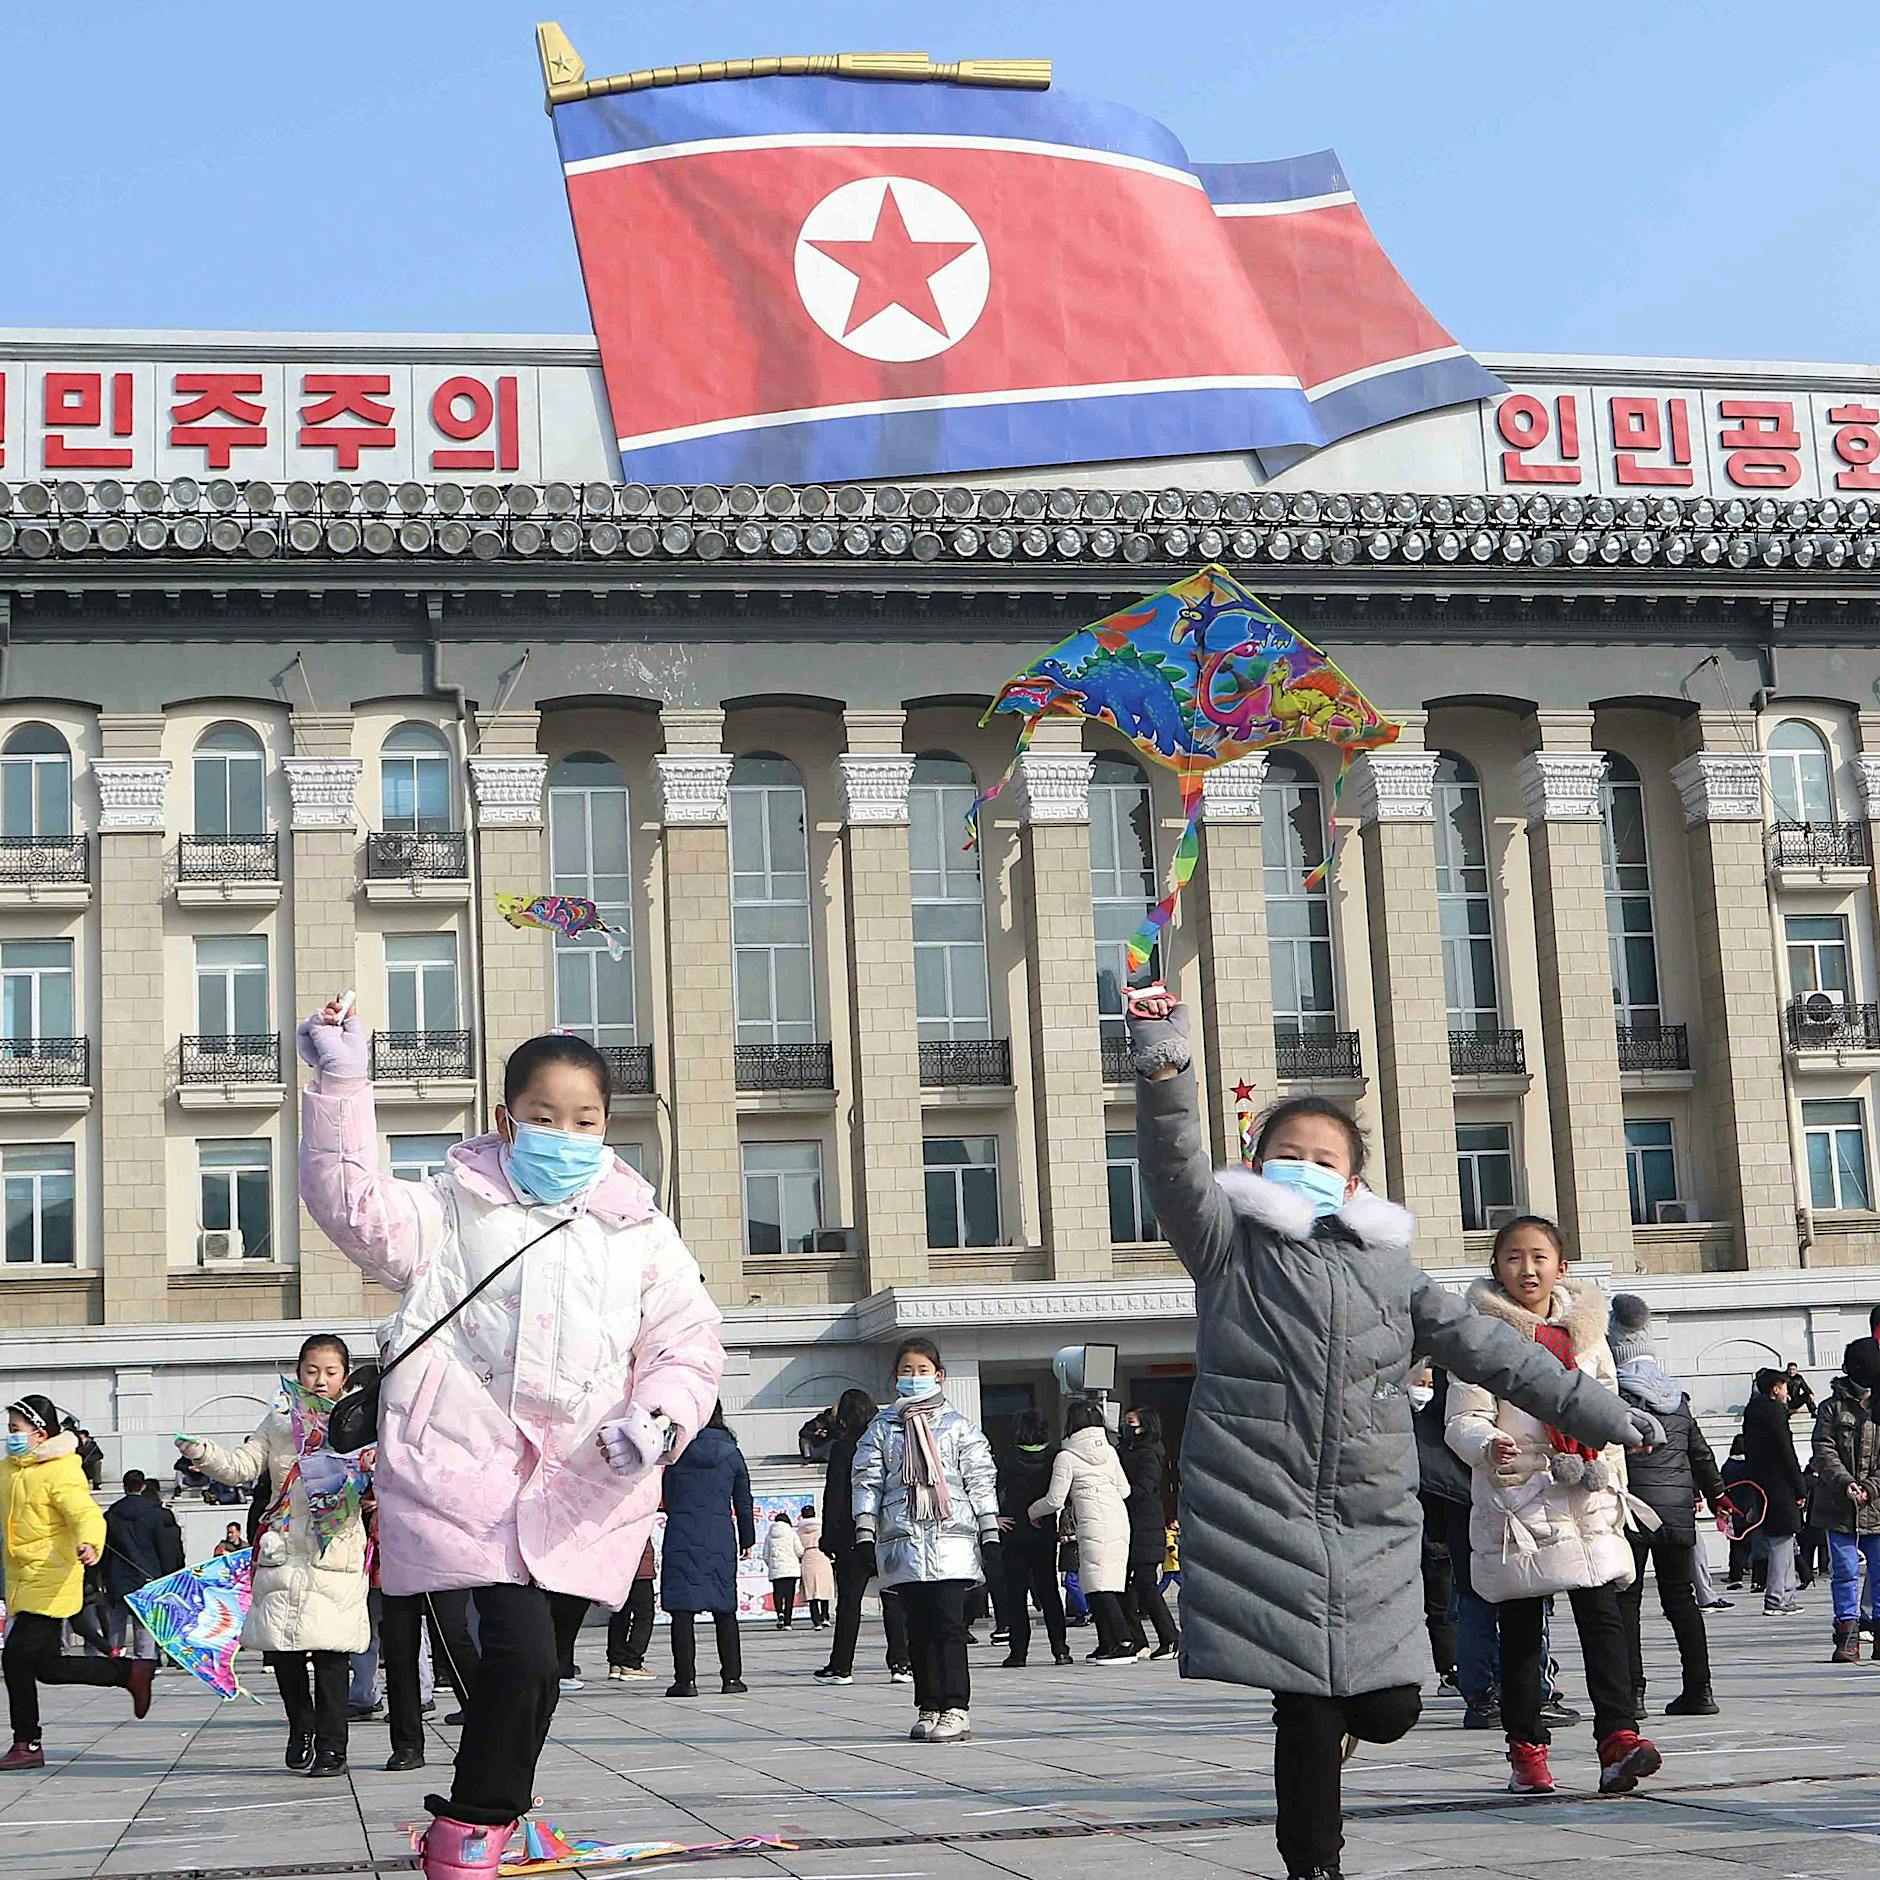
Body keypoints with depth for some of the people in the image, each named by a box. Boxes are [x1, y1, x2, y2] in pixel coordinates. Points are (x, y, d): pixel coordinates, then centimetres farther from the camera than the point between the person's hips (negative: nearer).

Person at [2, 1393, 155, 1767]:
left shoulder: (61, 1472, -15)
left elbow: (87, 1514, -27)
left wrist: (89, 1543, -47)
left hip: (48, 1581, -9)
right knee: (46, 1666, 10)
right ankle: (131, 1672, 22)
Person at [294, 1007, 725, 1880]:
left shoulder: (641, 1233, 13)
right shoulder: (455, 1209, 8)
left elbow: (688, 1341, 12)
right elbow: (356, 1207, -5)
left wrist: (661, 1419, -8)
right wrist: (340, 1086, -12)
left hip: (581, 1490, 3)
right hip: (469, 1471, -3)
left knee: (529, 1668, 9)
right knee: (522, 1655, -16)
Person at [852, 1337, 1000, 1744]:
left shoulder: (959, 1427, 10)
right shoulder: (882, 1428, 13)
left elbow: (981, 1480, 9)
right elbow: (868, 1481, 9)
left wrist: (990, 1534, 3)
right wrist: (865, 1534, 0)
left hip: (951, 1537, -2)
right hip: (902, 1539, 2)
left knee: (949, 1622, -9)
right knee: (919, 1627, 4)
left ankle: (956, 1708, -10)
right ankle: (928, 1708, 8)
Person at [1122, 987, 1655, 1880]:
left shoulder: (1388, 1267, 15)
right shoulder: (1232, 1246, 4)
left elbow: (1485, 1345, 18)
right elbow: (1176, 1171, -13)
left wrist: (1588, 1406, 17)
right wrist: (1164, 1070, -30)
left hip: (1370, 1517, 4)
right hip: (1261, 1510, -4)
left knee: (1385, 1707, 2)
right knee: (1307, 1708, -6)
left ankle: (1320, 1724, 37)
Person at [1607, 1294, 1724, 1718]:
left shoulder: (1613, 1396, -8)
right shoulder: (1678, 1398, 11)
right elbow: (1700, 1452, 17)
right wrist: (1716, 1494, 29)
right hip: (1678, 1509, 6)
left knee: (1624, 1598, 0)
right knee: (1680, 1597, 11)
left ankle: (1631, 1691, -5)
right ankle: (1698, 1689, 10)